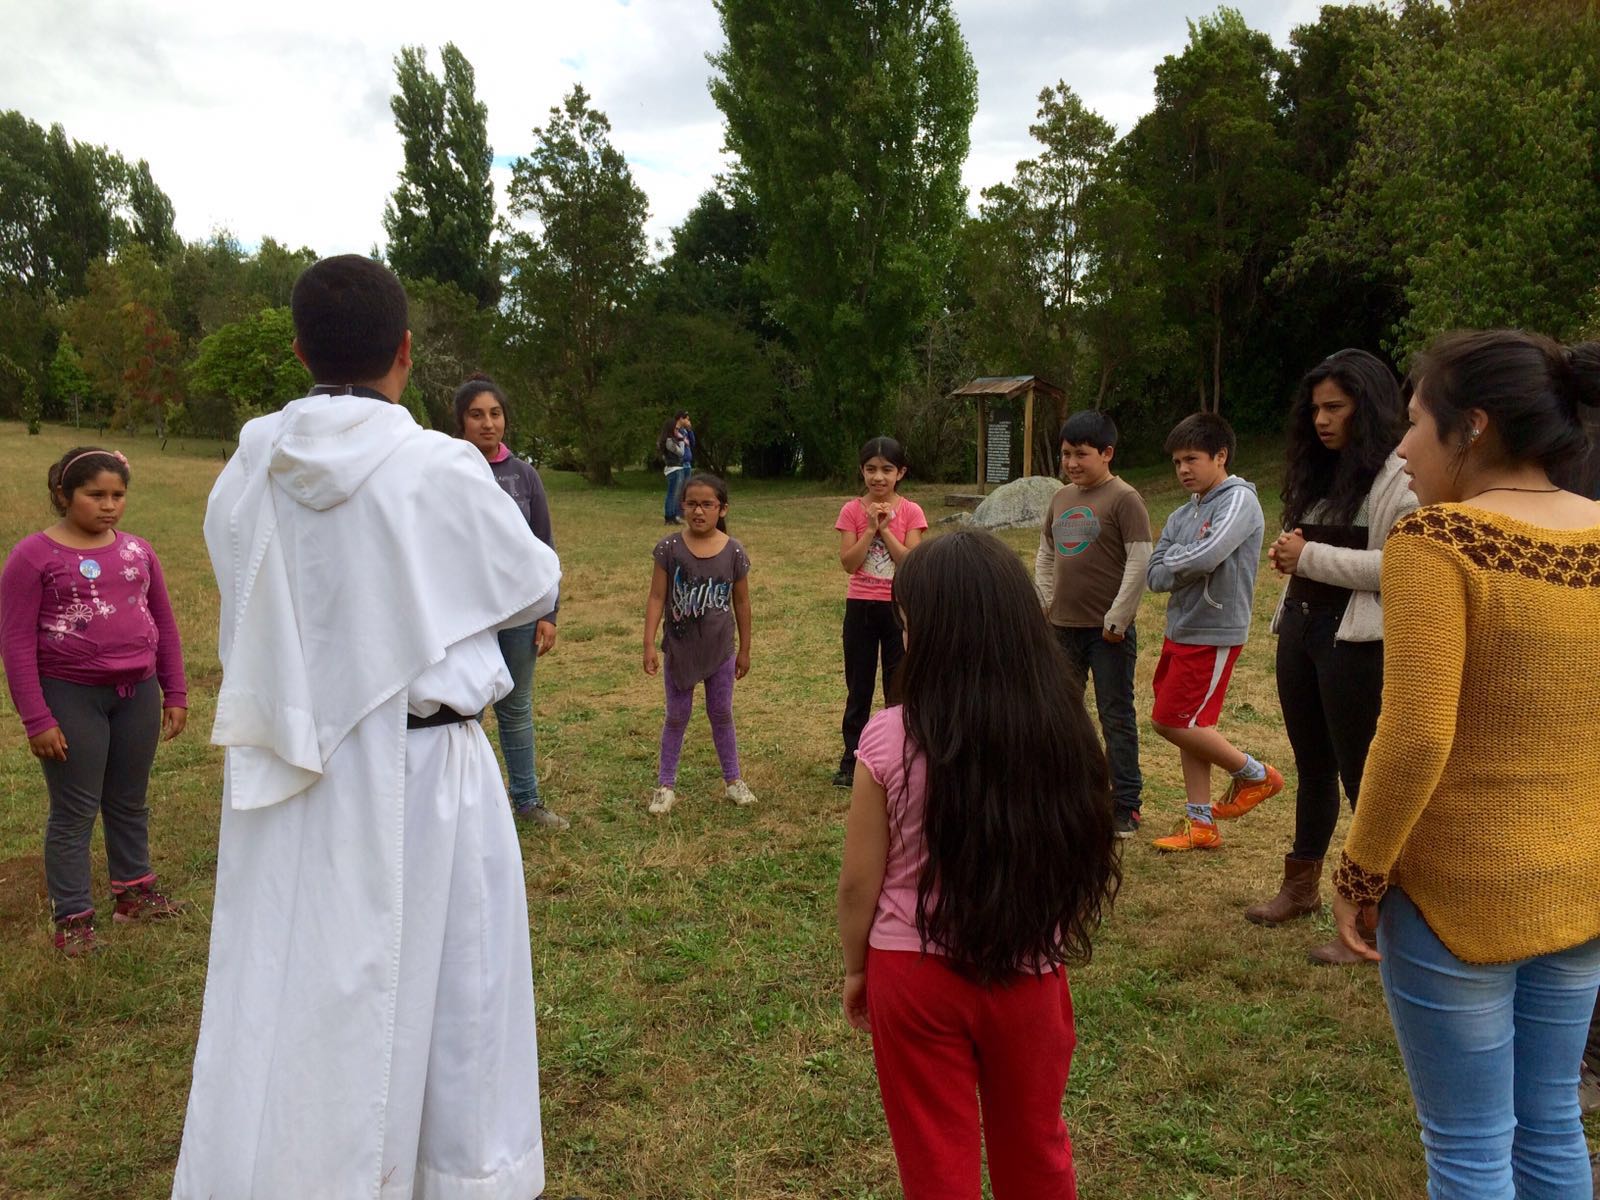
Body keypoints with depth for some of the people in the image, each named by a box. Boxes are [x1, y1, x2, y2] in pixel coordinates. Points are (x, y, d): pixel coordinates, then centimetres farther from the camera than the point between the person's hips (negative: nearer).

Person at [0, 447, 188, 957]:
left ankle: (134, 891, 32)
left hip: (137, 693, 4)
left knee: (130, 801, 17)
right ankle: (72, 918, 16)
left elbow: (164, 625, 11)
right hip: (70, 697, -4)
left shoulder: (138, 551, 4)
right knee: (75, 811, 5)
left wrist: (175, 694, 9)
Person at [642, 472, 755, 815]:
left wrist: (745, 650, 6)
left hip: (720, 651, 1)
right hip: (679, 649, -1)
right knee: (677, 716, 10)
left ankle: (733, 779, 28)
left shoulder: (734, 552, -7)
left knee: (721, 714, 14)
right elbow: (656, 598, -7)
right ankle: (665, 785, 21)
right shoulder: (669, 548, -10)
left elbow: (741, 602, 2)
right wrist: (649, 644, -12)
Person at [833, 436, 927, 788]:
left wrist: (885, 529, -17)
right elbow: (848, 563, -11)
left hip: (899, 607, -1)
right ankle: (851, 761, 19)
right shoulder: (852, 510, -3)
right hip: (861, 606, 1)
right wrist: (870, 527, -17)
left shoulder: (910, 511, -4)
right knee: (858, 687, 10)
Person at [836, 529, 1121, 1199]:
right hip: (1030, 972, 3)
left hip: (915, 972, -2)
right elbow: (1080, 859, 0)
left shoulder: (890, 738, -19)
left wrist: (855, 968, 7)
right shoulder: (1061, 727, -12)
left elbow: (860, 881, -10)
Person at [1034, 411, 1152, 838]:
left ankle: (1126, 806, 12)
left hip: (1107, 630, -7)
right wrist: (1046, 601, 7)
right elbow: (1045, 553, 19)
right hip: (1063, 627, 7)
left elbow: (1140, 561, -15)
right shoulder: (1062, 498, 10)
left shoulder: (1124, 499, -11)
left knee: (1116, 717, 2)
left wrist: (1117, 618, -16)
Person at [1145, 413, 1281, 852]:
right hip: (1180, 631, 8)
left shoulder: (1240, 500, -12)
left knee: (1172, 721, -7)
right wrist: (1188, 567, -14)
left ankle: (1255, 774, 14)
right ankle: (1200, 824, 20)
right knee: (1190, 726, 10)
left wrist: (1174, 560, -7)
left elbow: (1206, 556, -27)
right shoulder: (1182, 515, 10)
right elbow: (1155, 576, 4)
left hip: (1214, 634, -8)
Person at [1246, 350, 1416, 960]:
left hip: (1357, 641, -8)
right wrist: (1287, 555, 4)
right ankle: (1301, 886, 33)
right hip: (1300, 630, 8)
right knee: (1312, 766, 19)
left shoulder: (1398, 475, -11)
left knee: (1363, 775, -1)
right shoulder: (1318, 472, 14)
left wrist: (1312, 557, -16)